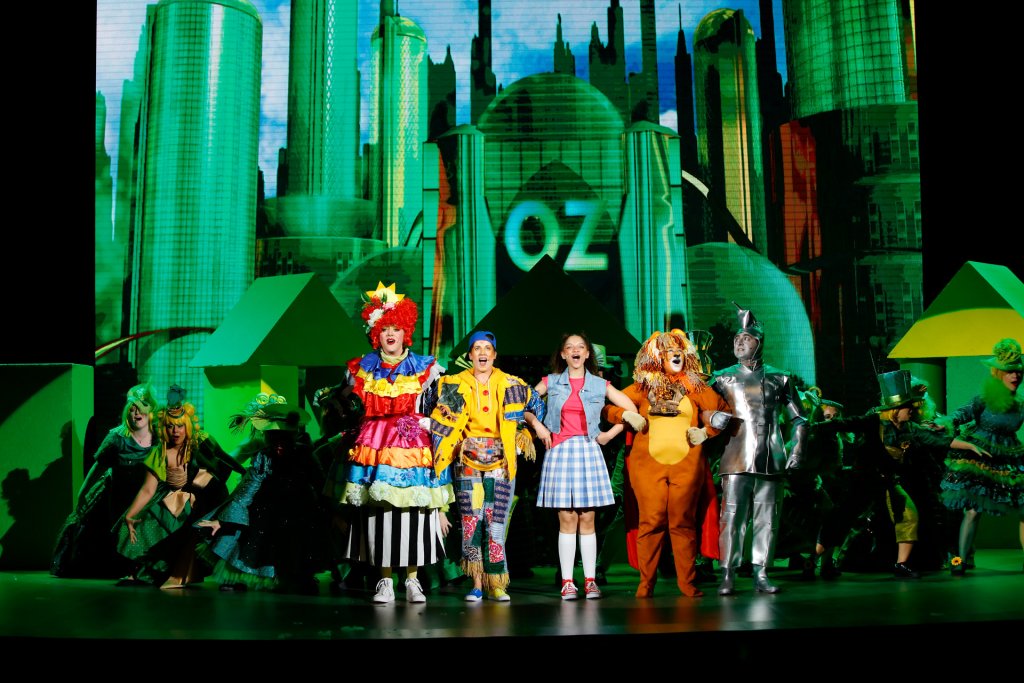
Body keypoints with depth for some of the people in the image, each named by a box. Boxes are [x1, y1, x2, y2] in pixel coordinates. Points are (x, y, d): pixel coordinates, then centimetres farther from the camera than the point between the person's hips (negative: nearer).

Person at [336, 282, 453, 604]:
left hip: (412, 447, -1)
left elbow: (434, 411, 8)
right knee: (378, 512, -3)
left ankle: (413, 580, 7)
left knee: (413, 510, -4)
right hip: (374, 447, 1)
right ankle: (385, 581, 5)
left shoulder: (424, 368, 8)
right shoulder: (362, 368, 12)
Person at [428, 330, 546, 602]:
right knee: (470, 519, -7)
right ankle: (476, 585, -1)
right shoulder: (455, 386, 8)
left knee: (496, 519, -5)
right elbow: (439, 419, 13)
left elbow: (537, 405, 20)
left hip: (500, 460, 0)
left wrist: (523, 432, 14)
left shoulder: (511, 385, 8)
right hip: (468, 461, 0)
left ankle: (496, 584, 1)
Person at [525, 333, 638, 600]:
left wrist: (610, 434, 5)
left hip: (588, 452, 0)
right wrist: (537, 424, -3)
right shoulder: (551, 382, 10)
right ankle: (567, 582, 1)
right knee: (566, 520, -3)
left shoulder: (600, 385, 9)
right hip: (560, 452, 0)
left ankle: (590, 581, 4)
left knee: (587, 520, 0)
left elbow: (631, 410, 11)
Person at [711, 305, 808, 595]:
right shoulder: (723, 378, 11)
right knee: (732, 516, -8)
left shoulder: (779, 378, 14)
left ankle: (760, 574, 9)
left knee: (767, 519, 2)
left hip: (771, 460, 2)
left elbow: (799, 419, 17)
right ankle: (728, 576, -6)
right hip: (736, 460, -2)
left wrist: (796, 450, 7)